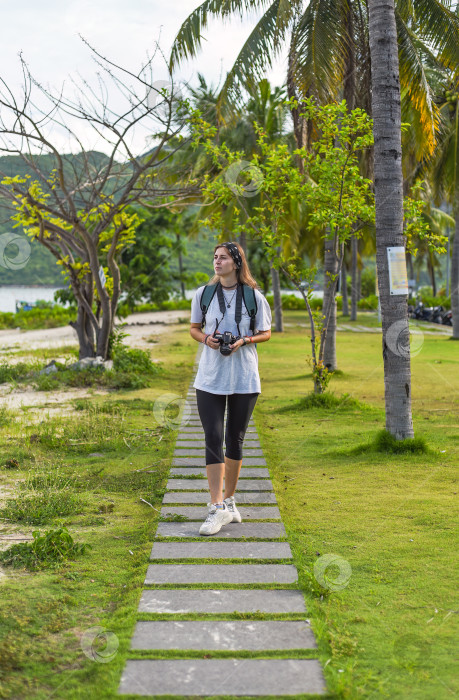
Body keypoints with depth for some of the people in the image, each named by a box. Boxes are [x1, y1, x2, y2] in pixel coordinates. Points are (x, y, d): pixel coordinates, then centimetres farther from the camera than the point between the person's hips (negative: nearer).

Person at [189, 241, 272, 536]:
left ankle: (229, 500, 25)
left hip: (244, 378, 0)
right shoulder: (203, 294, 4)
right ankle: (217, 508, -8)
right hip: (210, 377, 0)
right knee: (213, 439, -8)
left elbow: (266, 333, 6)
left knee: (235, 440, 9)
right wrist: (206, 338, -9)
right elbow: (194, 328, 13)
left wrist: (244, 340, -13)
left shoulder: (254, 297, 0)